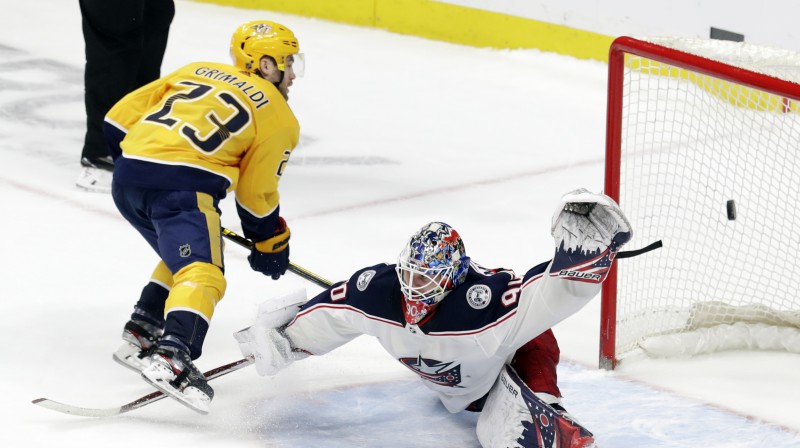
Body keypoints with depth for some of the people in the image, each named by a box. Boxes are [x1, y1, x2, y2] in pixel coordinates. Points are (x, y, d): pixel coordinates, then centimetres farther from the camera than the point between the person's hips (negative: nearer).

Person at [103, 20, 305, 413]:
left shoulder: (198, 72, 26)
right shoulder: (278, 118, 11)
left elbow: (121, 117, 21)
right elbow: (256, 193, 11)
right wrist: (272, 243, 26)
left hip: (126, 175, 7)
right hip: (181, 185, -7)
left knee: (181, 256, 28)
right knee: (202, 270, -16)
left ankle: (139, 336, 22)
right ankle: (171, 358, -39)